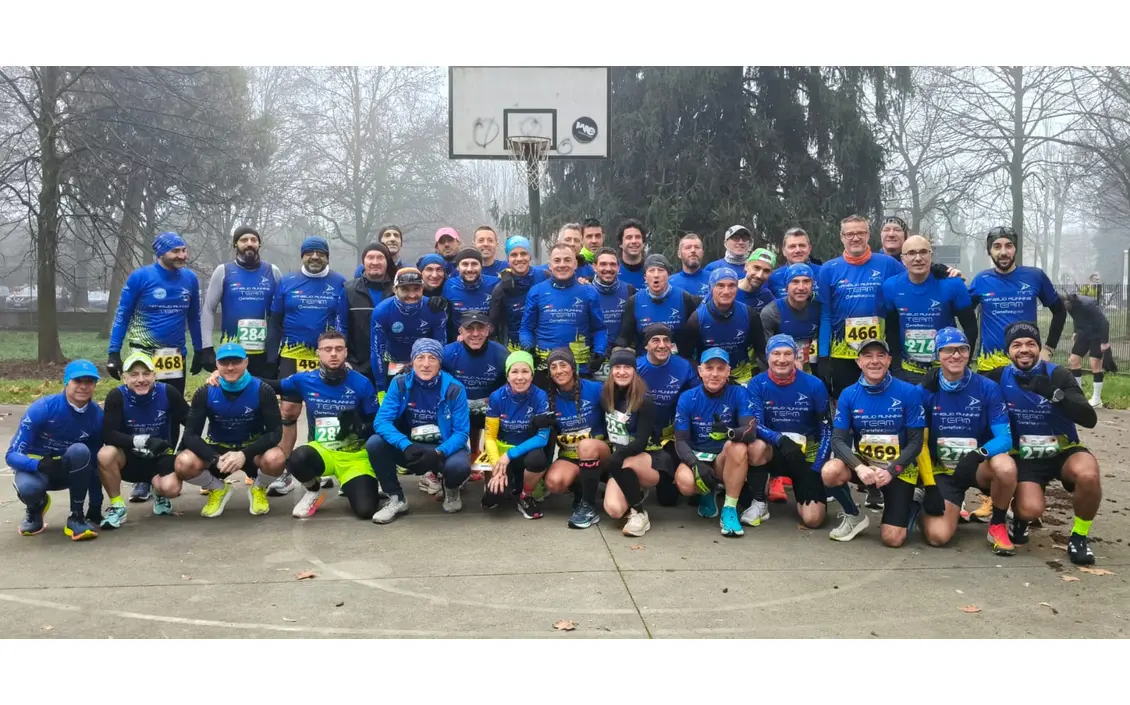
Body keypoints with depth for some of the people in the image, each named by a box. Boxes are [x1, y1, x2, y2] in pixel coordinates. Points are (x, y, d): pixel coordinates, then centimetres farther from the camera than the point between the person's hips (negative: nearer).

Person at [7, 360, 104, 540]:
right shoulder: (42, 408, -22)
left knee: (80, 451, -32)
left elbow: (95, 464, -5)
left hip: (69, 470, 2)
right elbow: (12, 455, -21)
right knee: (28, 488, -36)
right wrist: (41, 464, -43)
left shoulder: (96, 415, -13)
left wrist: (95, 508, -4)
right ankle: (36, 507, 4)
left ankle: (76, 517, -18)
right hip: (35, 467, -2)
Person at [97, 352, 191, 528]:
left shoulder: (168, 393, -14)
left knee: (170, 488, -29)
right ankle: (117, 506, -9)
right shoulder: (116, 396, -17)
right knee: (105, 454, -33)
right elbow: (108, 434, -24)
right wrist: (142, 440, -34)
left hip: (160, 458, 0)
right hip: (129, 457, 0)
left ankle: (159, 494, 14)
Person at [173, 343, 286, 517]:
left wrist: (244, 454, -32)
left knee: (275, 459, -36)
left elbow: (275, 432, -18)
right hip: (217, 449, 2)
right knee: (183, 464, -29)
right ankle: (218, 489, 6)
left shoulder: (262, 390, -16)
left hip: (252, 449, -1)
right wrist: (216, 459, -30)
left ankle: (259, 489, 3)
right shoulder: (205, 393, -11)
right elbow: (190, 435, -13)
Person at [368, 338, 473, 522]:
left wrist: (438, 453, -33)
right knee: (374, 443, -24)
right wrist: (406, 446, -35)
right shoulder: (399, 384, -9)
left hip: (443, 449, -2)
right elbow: (381, 421, -17)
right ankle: (396, 499, -5)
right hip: (410, 449, 2)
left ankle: (451, 490, 5)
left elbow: (461, 432, -14)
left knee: (459, 465, -35)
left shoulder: (455, 389, -13)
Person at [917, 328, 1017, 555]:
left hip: (978, 466, 0)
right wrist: (928, 487, -9)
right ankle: (951, 508, 19)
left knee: (1005, 466, -36)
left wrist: (978, 455, -37)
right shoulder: (924, 391, -8)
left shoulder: (988, 388, -10)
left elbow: (1005, 438, -16)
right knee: (937, 536, -20)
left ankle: (997, 525, -8)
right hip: (943, 471, 0)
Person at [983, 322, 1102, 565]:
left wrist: (1054, 394, -35)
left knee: (1088, 475, -34)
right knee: (1031, 509, -26)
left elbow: (1090, 419, -23)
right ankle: (1019, 516, 15)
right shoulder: (999, 378, -5)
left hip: (1063, 451, 0)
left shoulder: (1057, 375, -11)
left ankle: (1079, 536, -7)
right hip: (1025, 457, 0)